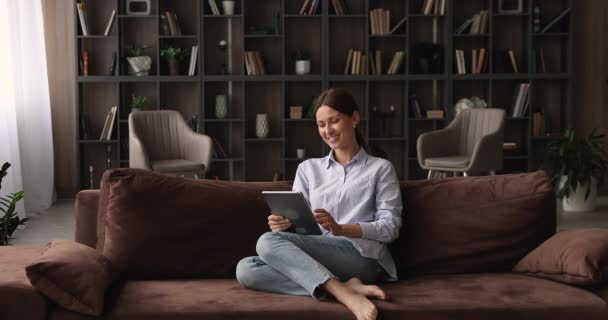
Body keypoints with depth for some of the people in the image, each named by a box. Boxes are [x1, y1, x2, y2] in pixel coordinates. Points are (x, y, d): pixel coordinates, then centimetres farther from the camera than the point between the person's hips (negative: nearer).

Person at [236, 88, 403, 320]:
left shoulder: (381, 169, 14)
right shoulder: (308, 169, 24)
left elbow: (390, 228, 2)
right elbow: (297, 222, 15)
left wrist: (340, 228, -14)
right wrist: (283, 224, -10)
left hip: (361, 256, -5)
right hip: (315, 259, 5)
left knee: (269, 242, -26)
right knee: (245, 269, -26)